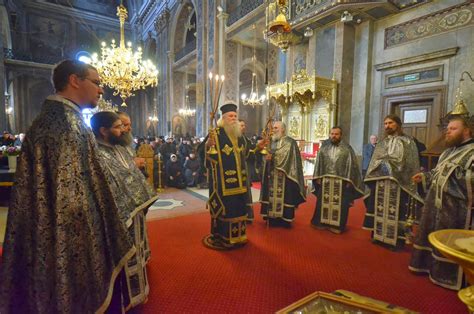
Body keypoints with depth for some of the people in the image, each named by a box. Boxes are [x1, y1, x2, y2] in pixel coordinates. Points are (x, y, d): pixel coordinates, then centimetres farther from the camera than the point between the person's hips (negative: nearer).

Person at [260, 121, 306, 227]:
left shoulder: (290, 142, -3)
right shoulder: (271, 141, 15)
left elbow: (286, 155, -18)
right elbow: (267, 154, 15)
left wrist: (273, 156, -21)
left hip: (283, 176, -6)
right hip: (271, 175, 6)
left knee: (283, 196, -3)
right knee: (272, 196, 8)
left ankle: (284, 219, 9)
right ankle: (272, 218, 18)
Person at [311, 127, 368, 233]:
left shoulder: (347, 149, -1)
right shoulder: (324, 147, 5)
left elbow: (351, 165, -3)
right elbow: (318, 163, 5)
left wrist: (348, 181, -9)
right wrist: (318, 178, -1)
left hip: (341, 181, -2)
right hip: (325, 180, 2)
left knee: (340, 204, 5)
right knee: (323, 202, 9)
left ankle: (337, 225, 18)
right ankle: (322, 223, 22)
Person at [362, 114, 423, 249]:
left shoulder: (408, 142, 3)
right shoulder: (382, 144, 15)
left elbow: (411, 164, -4)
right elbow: (374, 163, 12)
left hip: (399, 183, -4)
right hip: (380, 182, 4)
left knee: (397, 212, -2)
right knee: (380, 210, 6)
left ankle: (397, 239, 8)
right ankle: (379, 235, 17)